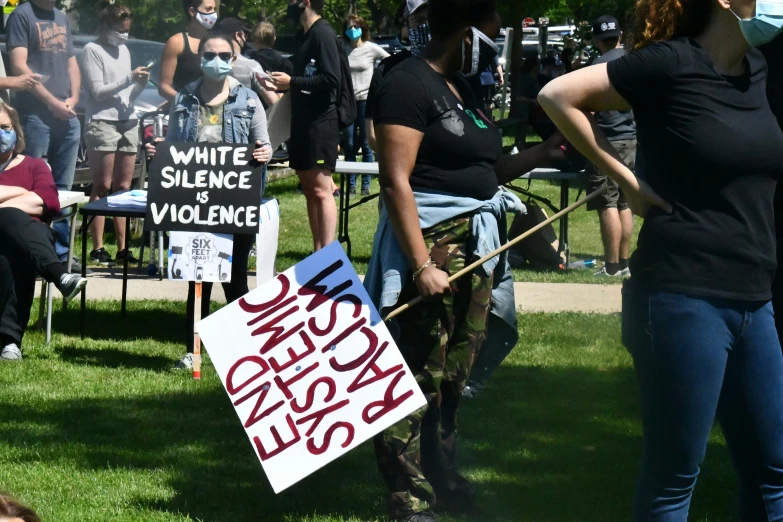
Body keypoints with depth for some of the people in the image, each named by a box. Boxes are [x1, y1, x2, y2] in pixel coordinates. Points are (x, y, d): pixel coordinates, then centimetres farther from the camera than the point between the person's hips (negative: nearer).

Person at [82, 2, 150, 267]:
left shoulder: (124, 51, 21)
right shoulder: (92, 50, -1)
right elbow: (97, 91, -7)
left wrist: (140, 85, 2)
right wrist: (129, 79, -11)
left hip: (127, 121, 7)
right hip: (102, 121, -7)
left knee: (123, 188, 4)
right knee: (102, 188, -8)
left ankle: (122, 248, 5)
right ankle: (97, 248, -8)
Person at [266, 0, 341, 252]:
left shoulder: (323, 33, -11)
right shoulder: (302, 35, 17)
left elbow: (331, 79, -19)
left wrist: (292, 82, -16)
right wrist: (281, 84, 9)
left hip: (321, 121, -10)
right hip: (303, 121, 10)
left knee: (321, 189, -12)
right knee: (309, 188, 10)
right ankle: (317, 252, 13)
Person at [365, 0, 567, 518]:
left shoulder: (463, 88, 17)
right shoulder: (410, 85, -12)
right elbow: (396, 182, -18)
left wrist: (542, 154, 10)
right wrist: (421, 266, -23)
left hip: (476, 244, 9)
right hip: (431, 242, -9)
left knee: (455, 376, 14)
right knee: (420, 374, -7)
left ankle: (443, 479, 24)